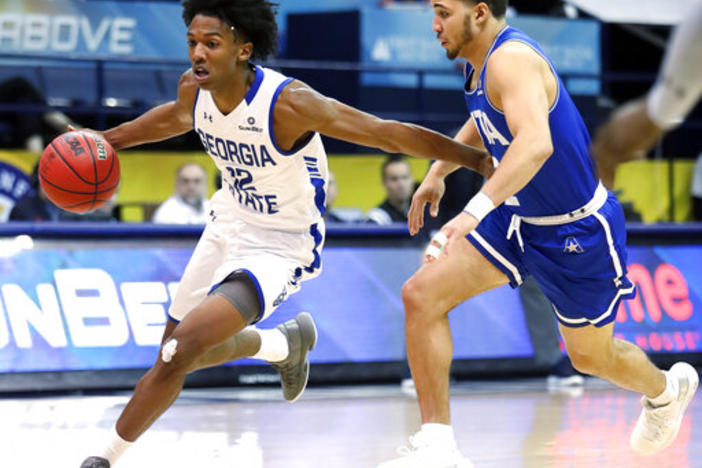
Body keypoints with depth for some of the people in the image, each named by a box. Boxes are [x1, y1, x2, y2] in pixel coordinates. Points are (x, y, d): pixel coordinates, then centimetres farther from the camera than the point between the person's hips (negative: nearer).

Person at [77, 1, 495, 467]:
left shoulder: (288, 103, -32)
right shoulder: (193, 89, -12)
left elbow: (389, 133, -28)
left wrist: (479, 160, -26)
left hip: (280, 249, -7)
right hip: (228, 225, 8)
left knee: (183, 346, -22)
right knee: (179, 354, 20)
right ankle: (287, 344, 46)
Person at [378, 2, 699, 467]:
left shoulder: (511, 59, -30)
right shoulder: (480, 61, 0)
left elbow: (536, 144, -47)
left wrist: (475, 211, -57)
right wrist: (438, 172, 16)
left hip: (580, 233, -8)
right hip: (522, 219, 8)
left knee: (592, 356, 14)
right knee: (421, 295, -11)